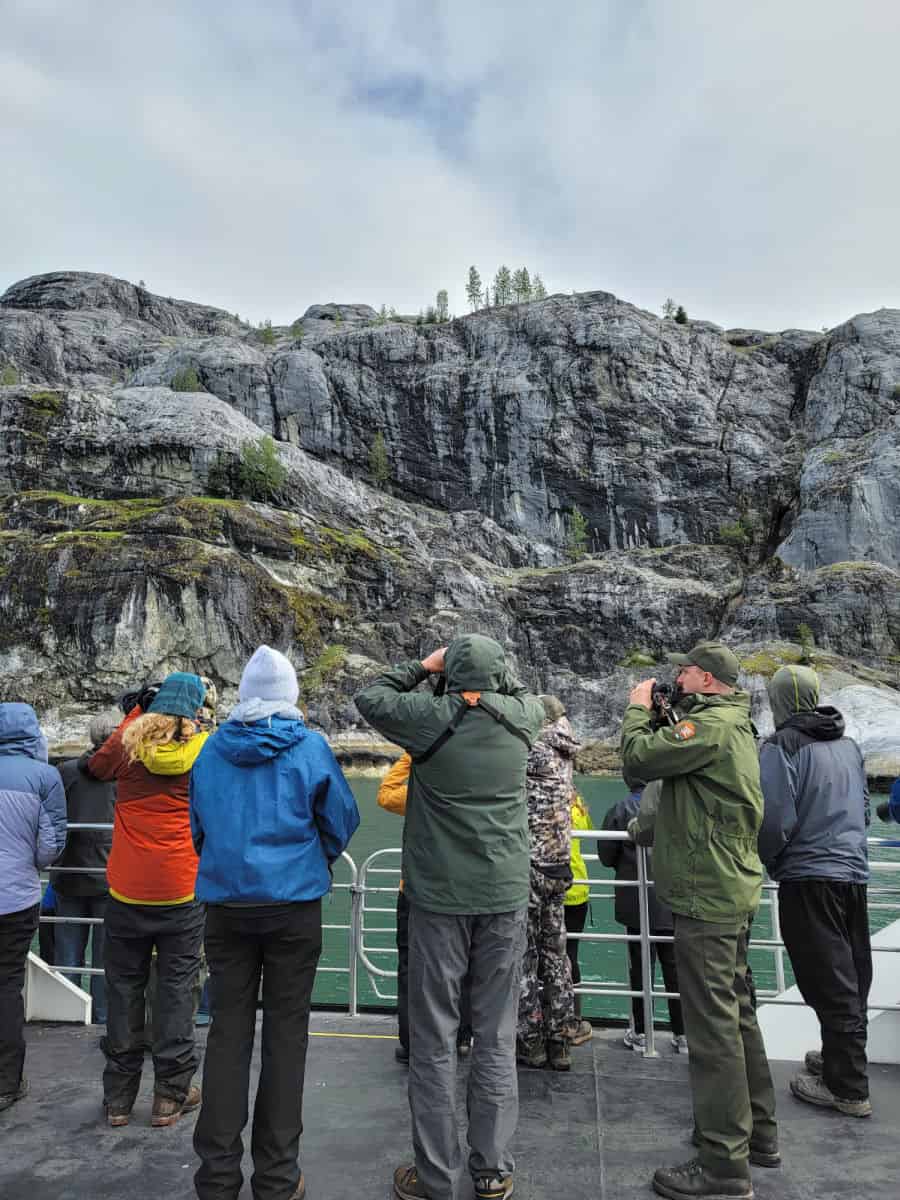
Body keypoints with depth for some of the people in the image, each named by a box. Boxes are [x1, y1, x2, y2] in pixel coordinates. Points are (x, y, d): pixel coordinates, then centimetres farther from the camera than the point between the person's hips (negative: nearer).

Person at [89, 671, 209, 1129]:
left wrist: (136, 712, 15)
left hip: (127, 889, 2)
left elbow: (96, 767, 17)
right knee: (176, 986, 10)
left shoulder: (129, 740, -5)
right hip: (182, 889, -1)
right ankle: (171, 1095, 17)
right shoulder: (206, 750, -7)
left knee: (124, 986, 14)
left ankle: (118, 1098, 24)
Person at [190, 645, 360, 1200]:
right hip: (294, 903, -2)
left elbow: (197, 823, 11)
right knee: (286, 1032, 9)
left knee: (228, 1031, 13)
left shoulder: (213, 748, 0)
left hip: (225, 902, 3)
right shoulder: (309, 747, -9)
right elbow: (343, 820, -2)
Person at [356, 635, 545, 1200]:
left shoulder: (433, 717, -12)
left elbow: (370, 697, 3)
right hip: (505, 897, 3)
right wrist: (494, 672, 15)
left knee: (435, 1040, 10)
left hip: (440, 897, -3)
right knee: (497, 1038, 13)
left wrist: (424, 666, 7)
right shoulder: (519, 717, -4)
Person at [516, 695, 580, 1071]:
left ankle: (530, 1042, 17)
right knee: (554, 952, 16)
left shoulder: (532, 750, -15)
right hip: (559, 867, 7)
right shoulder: (564, 752, 6)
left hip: (527, 867, -7)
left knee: (522, 955, 7)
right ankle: (559, 1040, 25)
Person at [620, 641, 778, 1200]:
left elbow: (639, 758, -21)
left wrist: (639, 708, -5)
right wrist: (659, 714, 7)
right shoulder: (736, 725, 14)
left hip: (707, 898, -11)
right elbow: (674, 753, 14)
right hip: (734, 891, 11)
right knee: (737, 1014, 20)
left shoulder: (711, 725, -20)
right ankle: (758, 1132, 34)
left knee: (713, 1026, -2)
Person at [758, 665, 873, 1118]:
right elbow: (863, 807, 17)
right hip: (854, 874, 8)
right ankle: (842, 1056, 34)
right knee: (851, 977, 18)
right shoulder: (849, 745, 8)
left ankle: (846, 1087, 10)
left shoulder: (782, 745, -15)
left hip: (808, 878, -7)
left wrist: (765, 859, -1)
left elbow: (775, 820, -19)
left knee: (829, 983, 2)